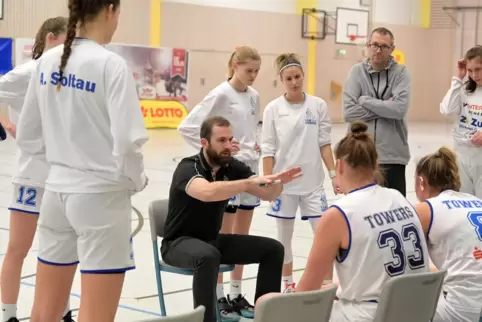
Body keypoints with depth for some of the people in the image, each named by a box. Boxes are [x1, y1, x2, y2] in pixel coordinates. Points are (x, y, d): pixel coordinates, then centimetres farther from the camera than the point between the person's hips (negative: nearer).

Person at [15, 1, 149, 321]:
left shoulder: (48, 61, 4)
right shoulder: (111, 65, -15)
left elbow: (28, 137, 11)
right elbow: (126, 142, -20)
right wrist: (137, 180, -2)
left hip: (58, 191, 7)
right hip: (101, 196, -7)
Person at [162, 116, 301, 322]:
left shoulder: (232, 167, -3)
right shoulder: (188, 168, -21)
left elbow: (267, 195, -8)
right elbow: (207, 192, -44)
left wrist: (277, 182, -30)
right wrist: (249, 182, -48)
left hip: (213, 240, 7)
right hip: (179, 243, -7)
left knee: (273, 249, -4)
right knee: (208, 256, -39)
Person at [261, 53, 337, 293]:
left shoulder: (318, 105, 0)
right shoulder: (273, 108, -4)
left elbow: (324, 143, 4)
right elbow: (268, 149, -3)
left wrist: (333, 174, -1)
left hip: (312, 181, 1)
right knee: (284, 235, 10)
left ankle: (328, 284, 9)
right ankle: (288, 283, 24)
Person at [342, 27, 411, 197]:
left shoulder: (400, 72, 0)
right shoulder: (357, 72, 2)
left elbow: (400, 109, -16)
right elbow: (349, 112, -9)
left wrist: (365, 100, -10)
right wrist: (385, 108, -10)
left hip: (393, 156, -1)